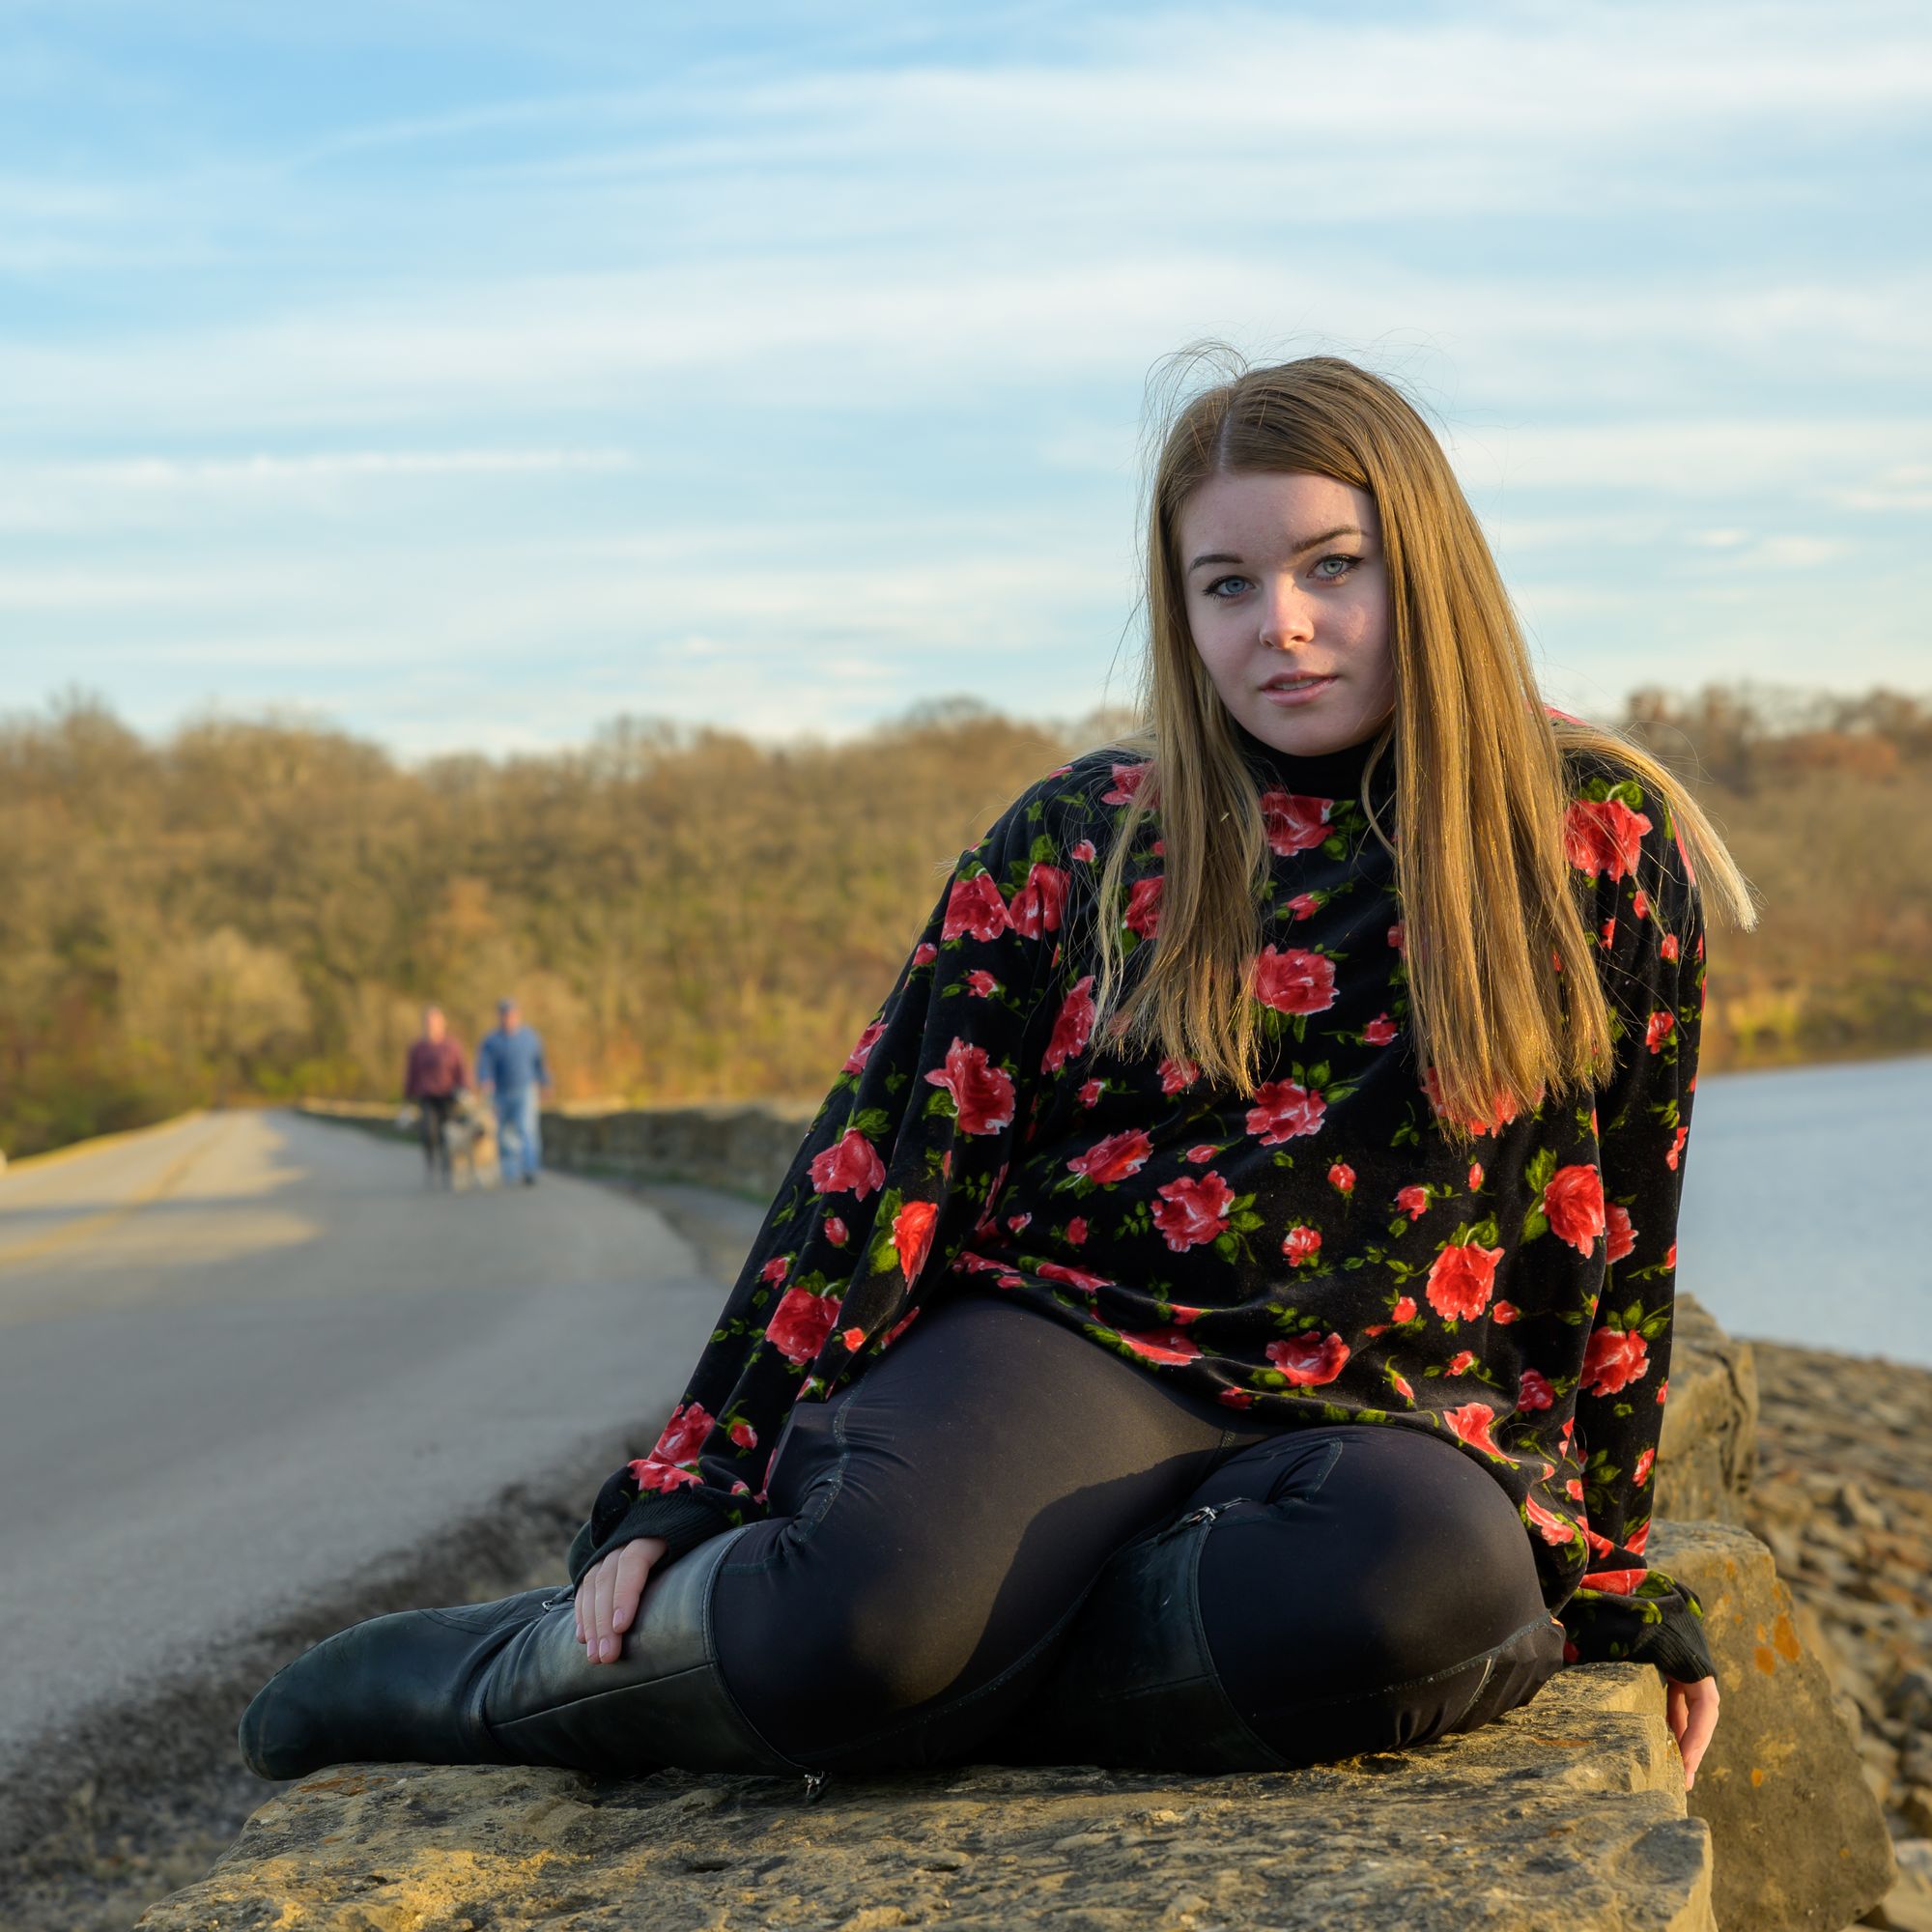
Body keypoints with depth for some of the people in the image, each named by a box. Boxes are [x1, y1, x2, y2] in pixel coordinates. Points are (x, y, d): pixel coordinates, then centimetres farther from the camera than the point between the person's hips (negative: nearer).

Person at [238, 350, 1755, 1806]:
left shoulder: (1598, 842, 6)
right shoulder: (1079, 840, 7)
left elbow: (1619, 1242, 11)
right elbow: (892, 1154, 4)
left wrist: (1614, 1574, 13)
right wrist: (693, 1486, 0)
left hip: (1389, 1415, 1)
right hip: (1070, 1341, 0)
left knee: (1434, 1584, -38)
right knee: (856, 1611, -34)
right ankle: (504, 1673, -5)